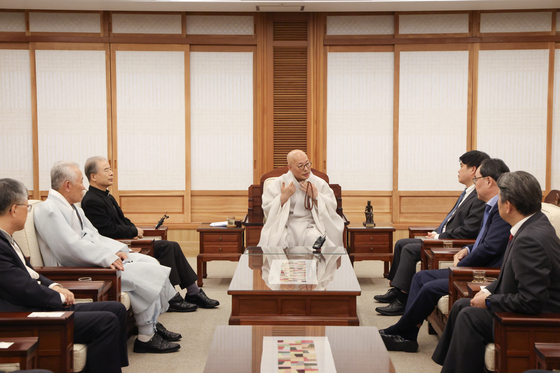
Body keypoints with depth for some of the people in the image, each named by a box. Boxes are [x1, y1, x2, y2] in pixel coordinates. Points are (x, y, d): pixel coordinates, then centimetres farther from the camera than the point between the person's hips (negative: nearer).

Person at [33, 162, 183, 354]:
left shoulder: (73, 207, 17)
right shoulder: (49, 210, -15)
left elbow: (95, 236, 19)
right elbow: (71, 247, -25)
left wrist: (118, 250, 1)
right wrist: (108, 258, -24)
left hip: (93, 261, 10)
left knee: (149, 262, 1)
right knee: (142, 274, -19)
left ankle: (152, 324, 7)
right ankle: (146, 338, -9)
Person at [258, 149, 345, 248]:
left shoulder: (320, 184, 6)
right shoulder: (278, 183, 5)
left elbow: (332, 208, 3)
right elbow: (266, 209, 2)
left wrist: (316, 196, -9)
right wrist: (283, 197, -11)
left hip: (311, 226, 0)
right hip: (285, 225, 0)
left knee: (314, 238, -35)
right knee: (276, 239, -33)